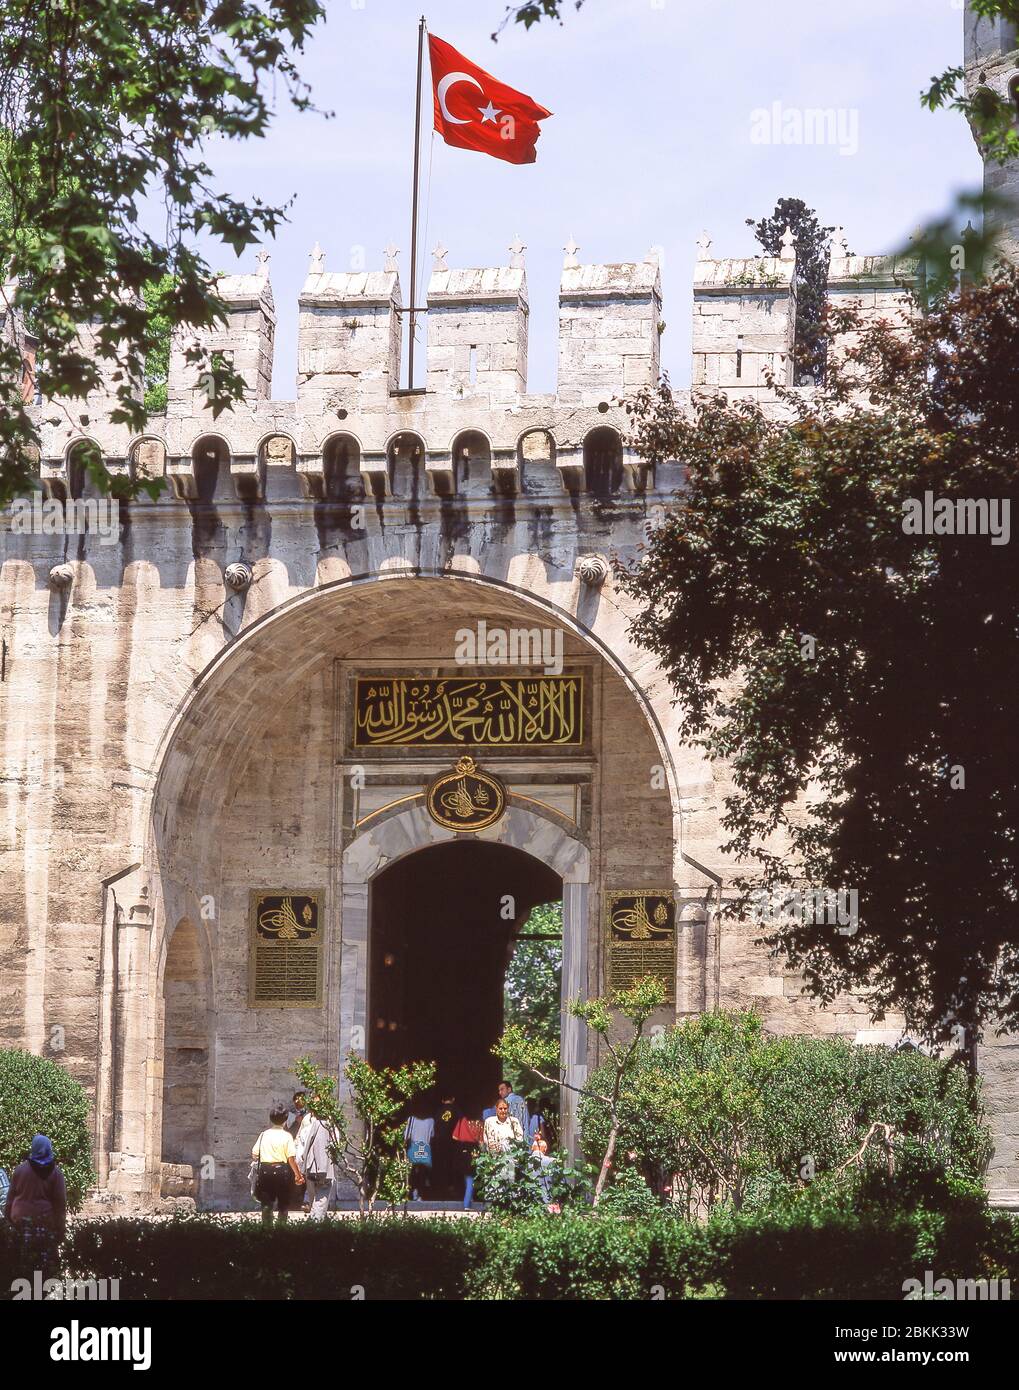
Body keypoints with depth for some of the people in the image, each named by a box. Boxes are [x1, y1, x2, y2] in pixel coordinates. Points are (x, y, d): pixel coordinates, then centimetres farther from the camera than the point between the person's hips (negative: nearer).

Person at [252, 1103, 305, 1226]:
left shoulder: (264, 1135, 3)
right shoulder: (287, 1136, -7)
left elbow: (254, 1154, 3)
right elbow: (291, 1158, -12)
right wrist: (298, 1174, -2)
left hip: (265, 1170, 3)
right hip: (282, 1170, -3)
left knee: (267, 1204, 7)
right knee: (283, 1204, 11)